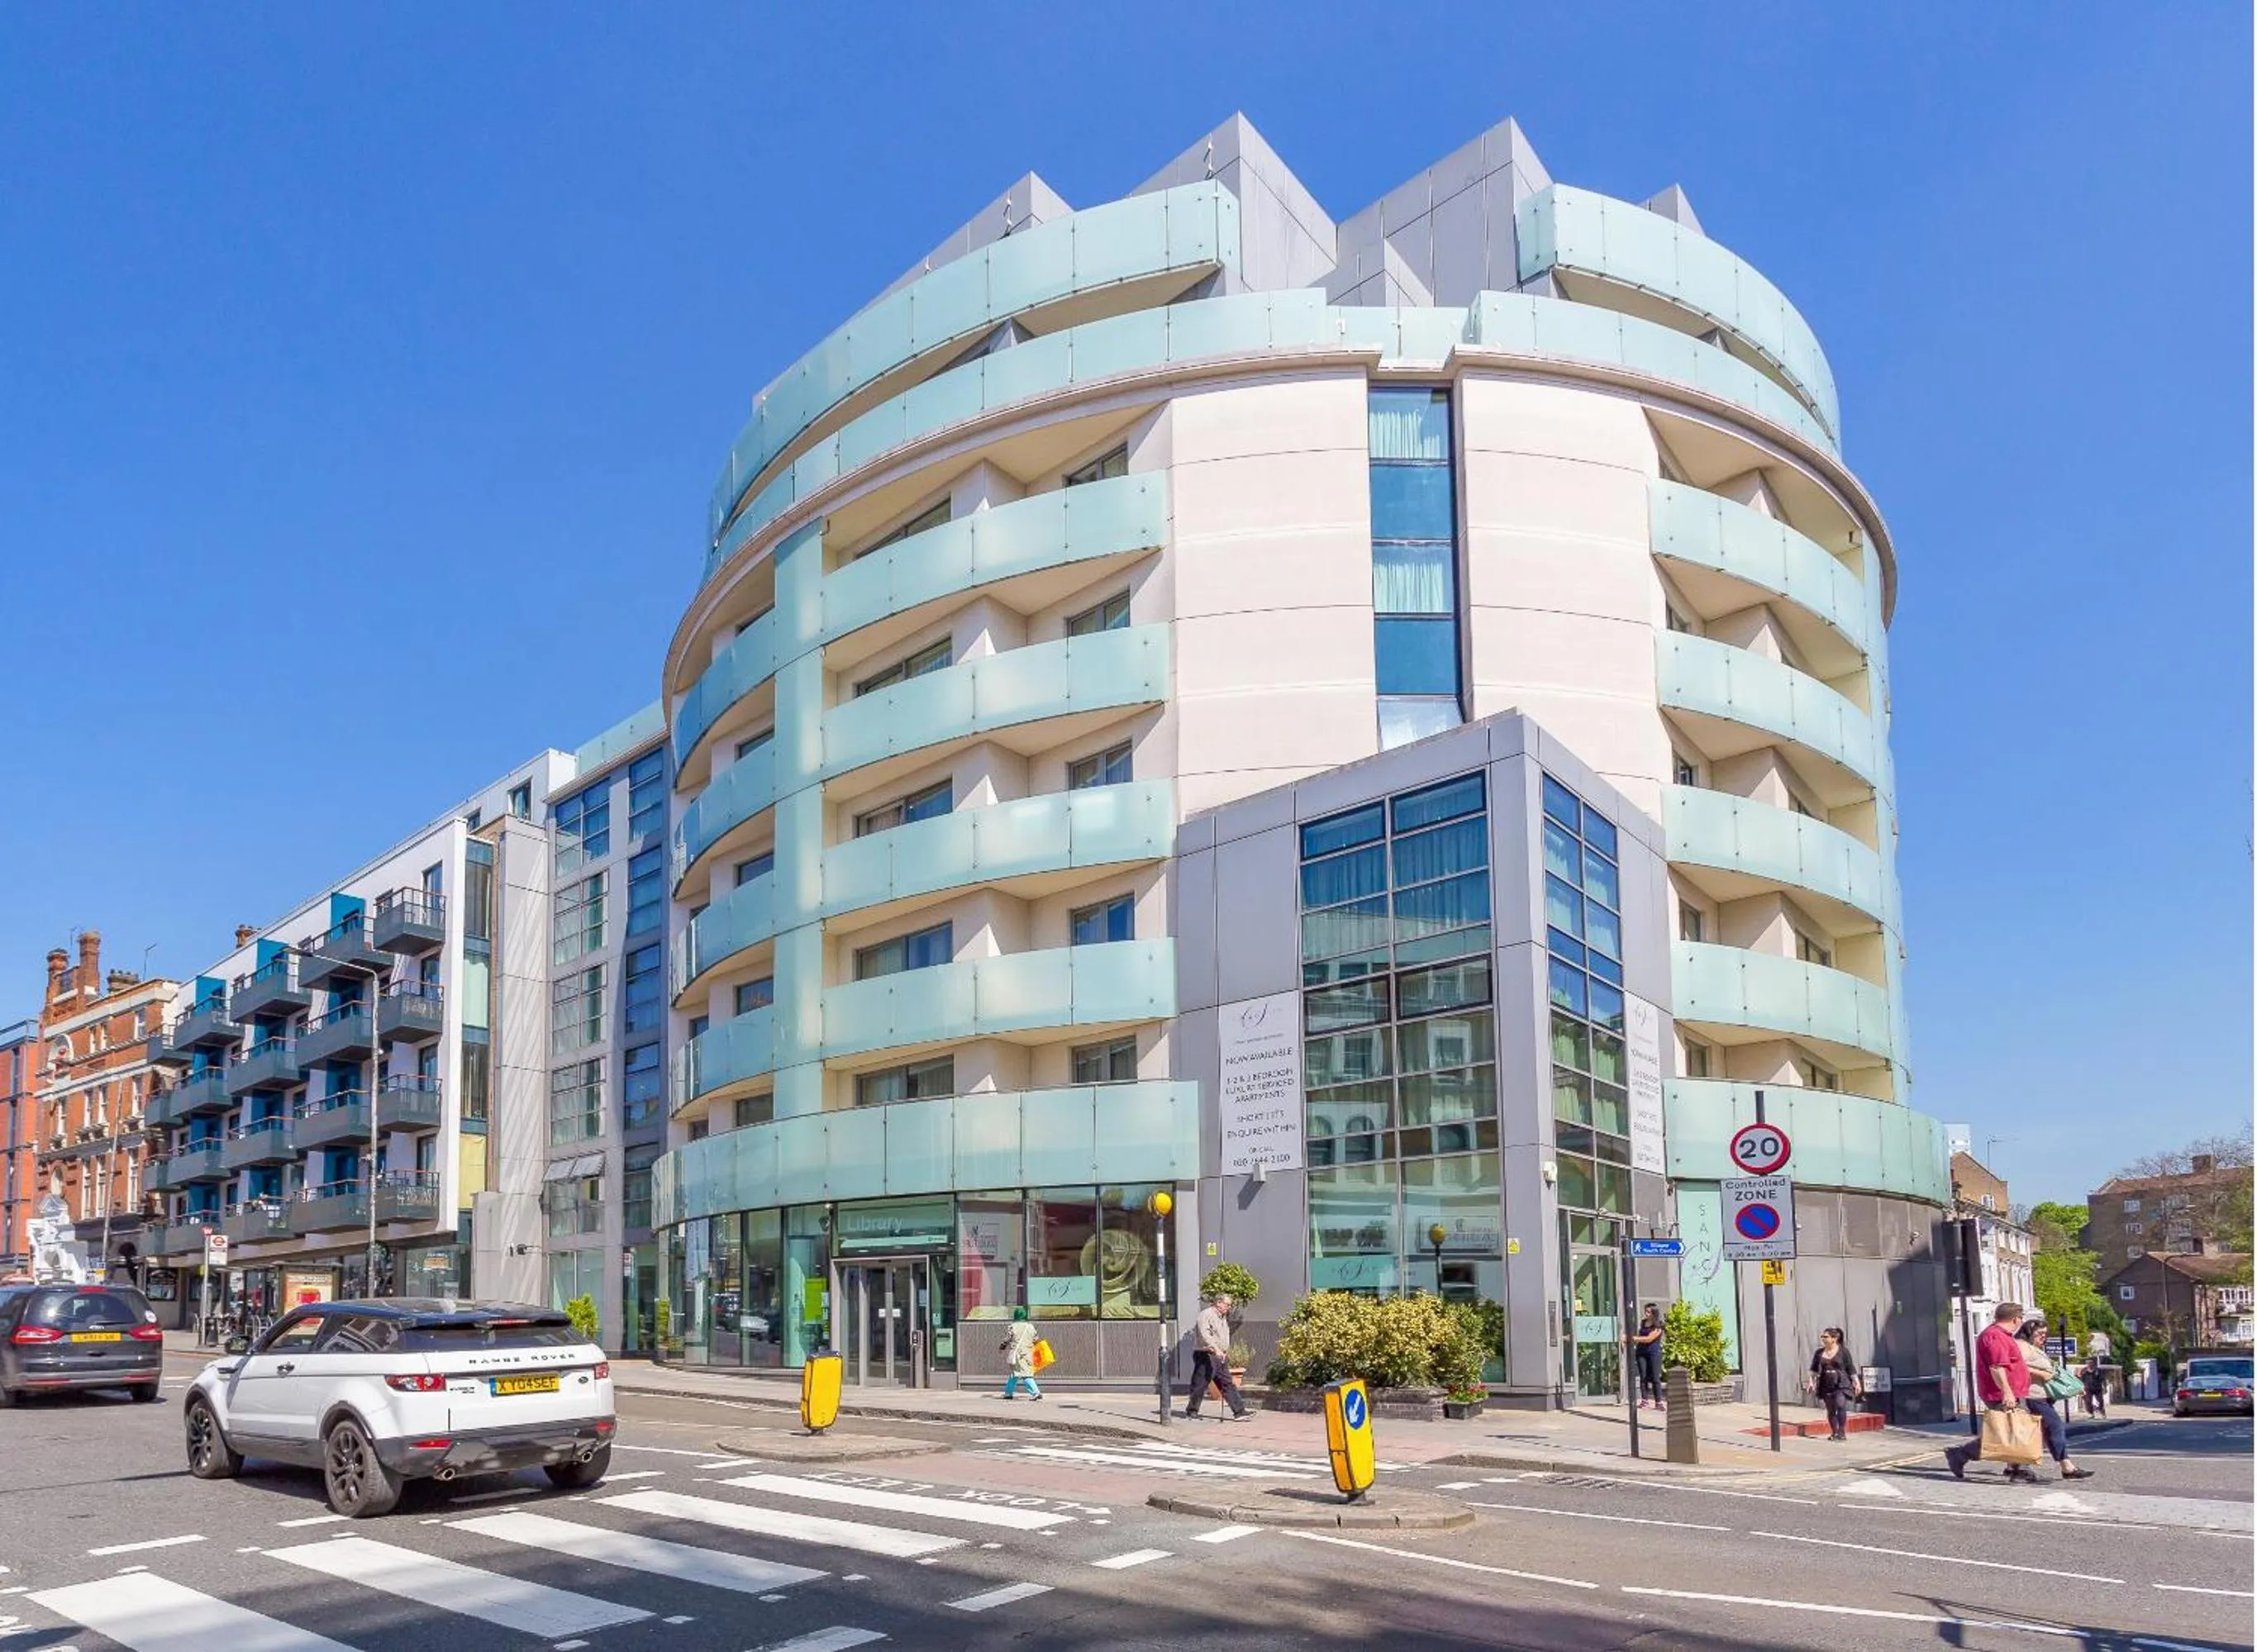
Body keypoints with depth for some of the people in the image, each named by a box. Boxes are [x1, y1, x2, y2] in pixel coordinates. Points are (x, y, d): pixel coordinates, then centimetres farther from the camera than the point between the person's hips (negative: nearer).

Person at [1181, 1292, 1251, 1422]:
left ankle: (1239, 1412, 3)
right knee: (1200, 1384, -2)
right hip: (1205, 1354, -9)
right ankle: (1191, 1411, 11)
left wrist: (1225, 1353, 21)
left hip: (1219, 1356, 9)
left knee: (1228, 1383, 5)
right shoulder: (1206, 1315, -12)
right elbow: (1204, 1334, -26)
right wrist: (1216, 1349, -34)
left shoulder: (1223, 1318, 18)